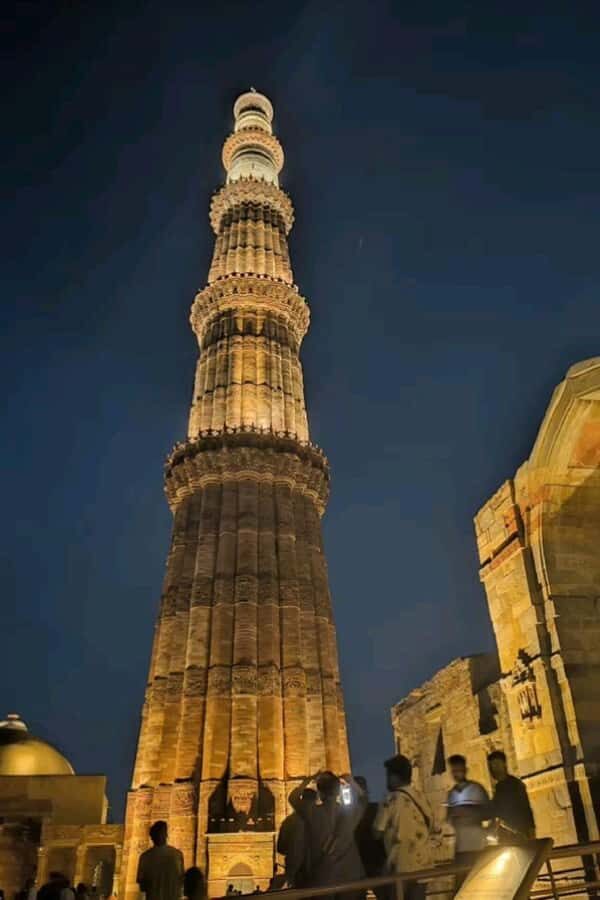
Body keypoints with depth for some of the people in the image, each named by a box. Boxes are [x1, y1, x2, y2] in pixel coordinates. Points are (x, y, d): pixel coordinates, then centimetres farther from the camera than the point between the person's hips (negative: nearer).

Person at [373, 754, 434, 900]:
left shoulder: (392, 799, -13)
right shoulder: (420, 796, 3)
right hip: (422, 861, 6)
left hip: (402, 864, -6)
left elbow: (378, 832, -7)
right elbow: (430, 825, 13)